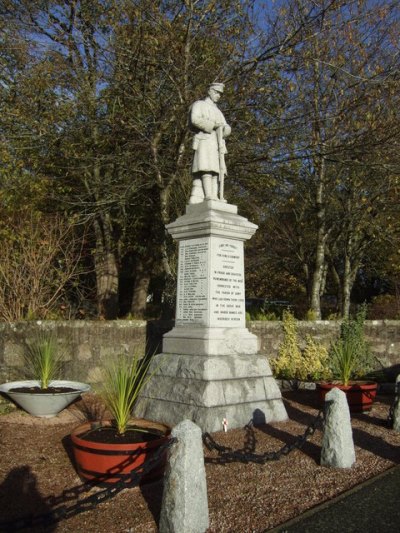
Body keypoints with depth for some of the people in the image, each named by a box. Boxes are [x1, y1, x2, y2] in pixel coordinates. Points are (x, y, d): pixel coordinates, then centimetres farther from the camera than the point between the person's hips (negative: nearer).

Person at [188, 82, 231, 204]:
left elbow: (226, 128, 19)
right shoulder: (199, 104, 10)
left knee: (216, 171, -6)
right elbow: (195, 120, -10)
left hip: (217, 144, 7)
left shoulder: (218, 111, 32)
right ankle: (209, 196, -30)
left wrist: (226, 129, -6)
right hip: (204, 140, -7)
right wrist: (214, 125, -12)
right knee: (206, 168, -19)